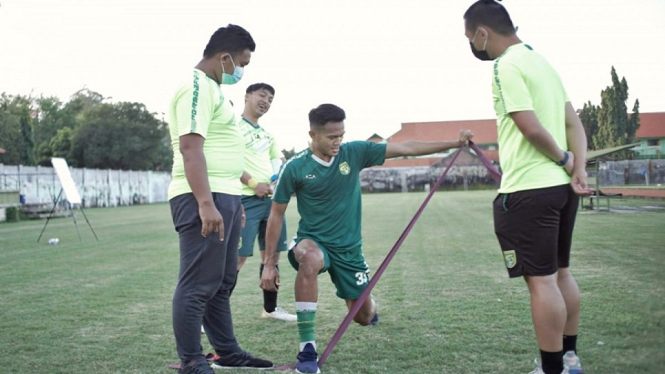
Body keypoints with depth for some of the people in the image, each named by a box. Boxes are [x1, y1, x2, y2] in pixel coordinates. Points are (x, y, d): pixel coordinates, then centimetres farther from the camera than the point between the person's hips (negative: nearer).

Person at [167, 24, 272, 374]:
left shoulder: (211, 87, 20)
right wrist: (205, 203, -28)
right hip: (204, 200, -11)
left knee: (221, 282, 16)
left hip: (224, 196, 11)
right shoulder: (196, 87, -13)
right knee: (198, 284, -5)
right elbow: (191, 148, -22)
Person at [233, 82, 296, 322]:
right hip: (247, 199, -8)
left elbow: (279, 160, 30)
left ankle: (270, 308, 24)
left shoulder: (267, 133, 22)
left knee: (271, 254, 12)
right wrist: (253, 183, -19)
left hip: (272, 199, 8)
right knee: (238, 257, -13)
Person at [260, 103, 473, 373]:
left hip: (349, 248, 3)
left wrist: (455, 143, -6)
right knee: (311, 259, -40)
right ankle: (307, 349, -31)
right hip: (313, 241, -3)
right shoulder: (295, 168, -13)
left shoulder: (354, 153, -7)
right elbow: (276, 214, -5)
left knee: (364, 317, 9)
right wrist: (269, 264, -7)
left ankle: (367, 308, 52)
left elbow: (405, 149, -4)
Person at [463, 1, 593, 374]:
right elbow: (574, 123, 11)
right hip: (561, 186, 10)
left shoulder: (507, 66, -13)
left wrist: (564, 159, -5)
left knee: (541, 281, -3)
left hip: (528, 190, -10)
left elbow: (531, 128, -20)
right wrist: (578, 170, 2)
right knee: (561, 273, 18)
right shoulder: (542, 61, 15)